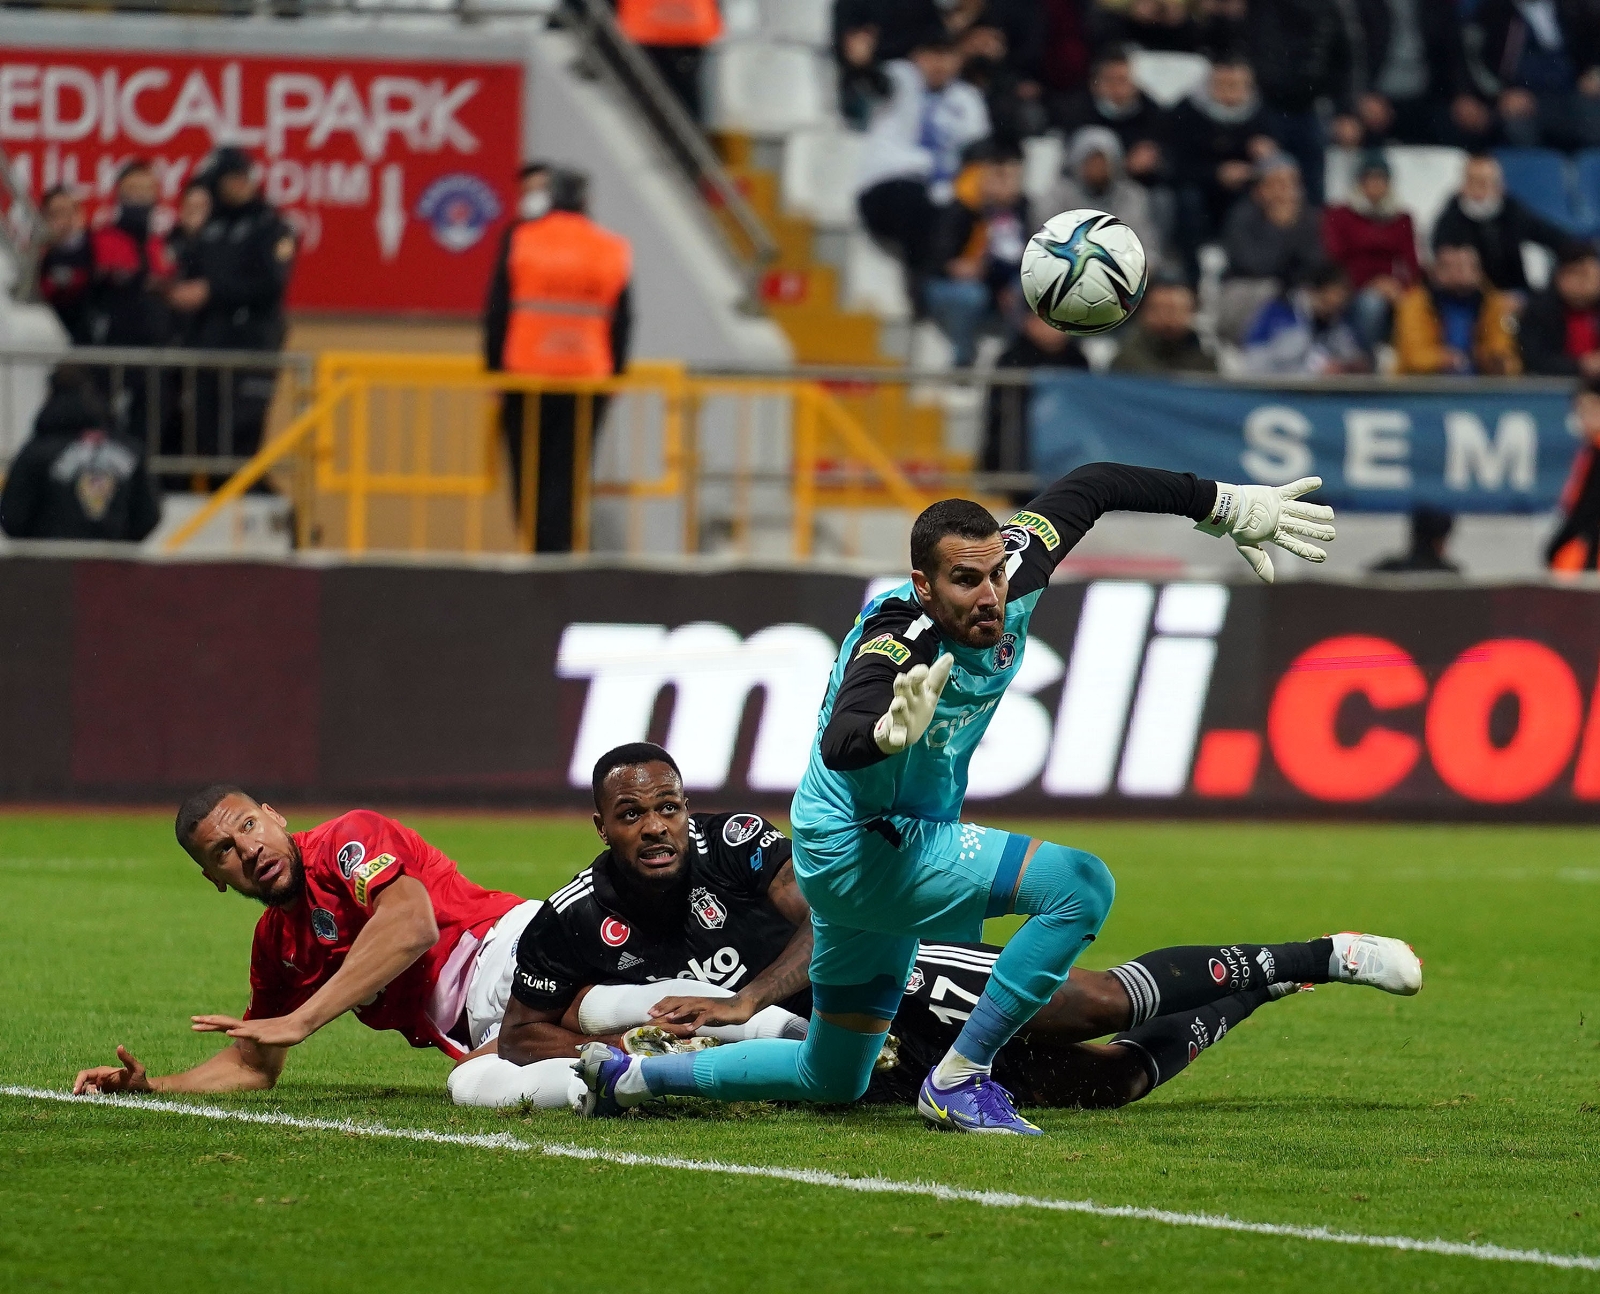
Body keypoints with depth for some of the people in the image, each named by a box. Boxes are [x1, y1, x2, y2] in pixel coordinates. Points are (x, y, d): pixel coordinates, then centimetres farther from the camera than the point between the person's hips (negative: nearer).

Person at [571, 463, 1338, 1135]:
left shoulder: (1011, 578, -11)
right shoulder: (896, 645, -31)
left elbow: (1088, 488, 6)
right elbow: (839, 744, -50)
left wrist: (1228, 507, 10)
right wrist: (889, 732, -73)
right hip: (857, 851, -9)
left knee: (831, 1081, 21)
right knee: (1081, 885, -24)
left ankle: (630, 1077, 32)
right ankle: (957, 1082, -16)